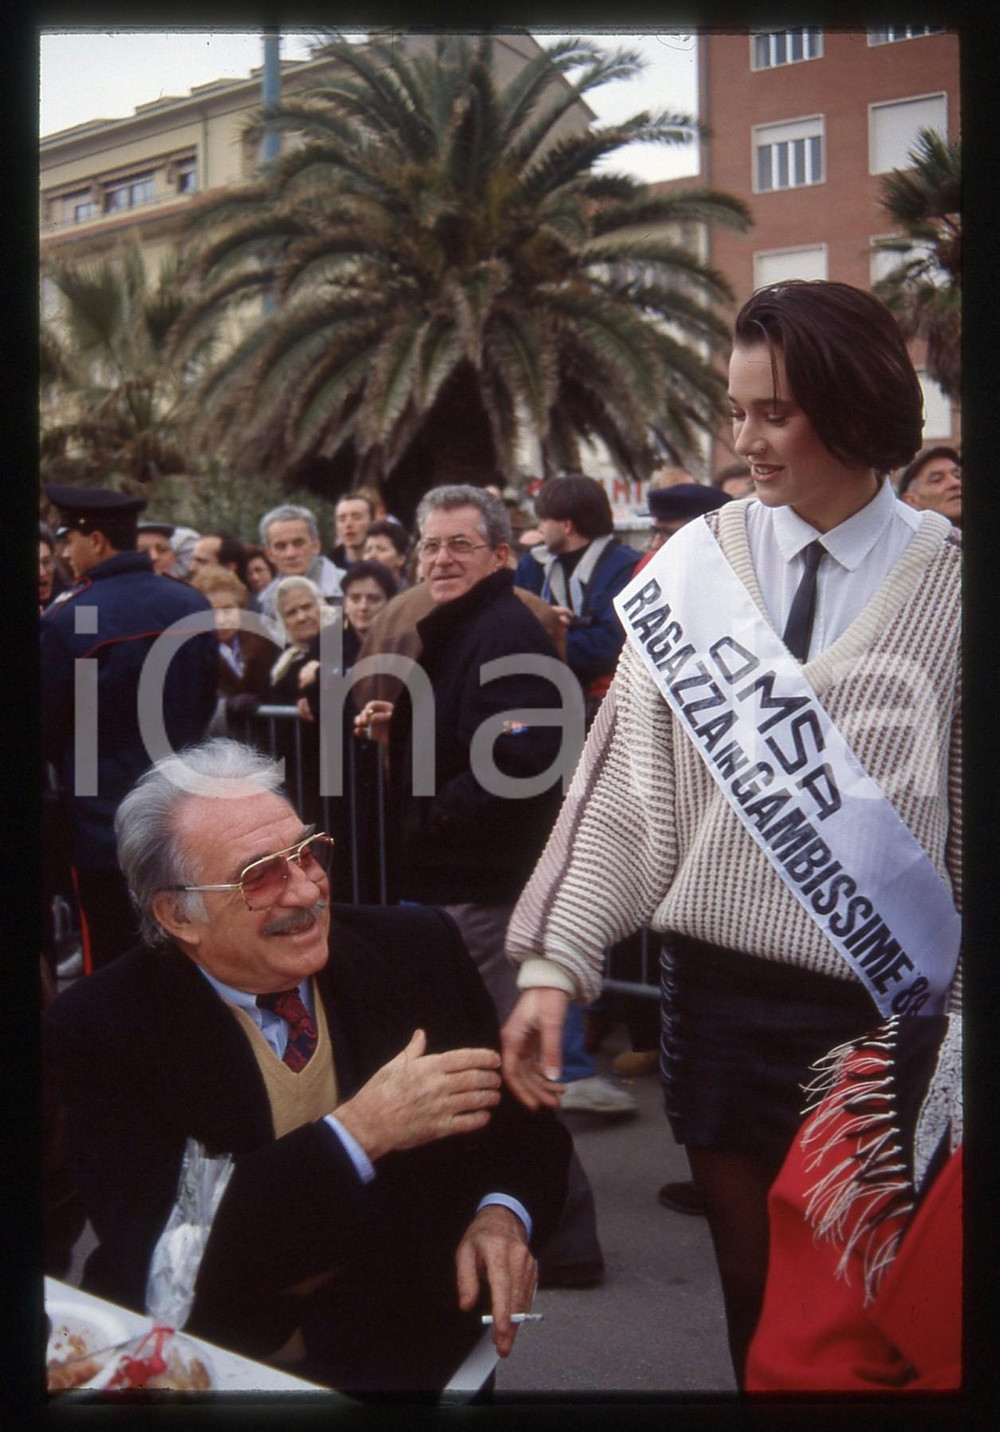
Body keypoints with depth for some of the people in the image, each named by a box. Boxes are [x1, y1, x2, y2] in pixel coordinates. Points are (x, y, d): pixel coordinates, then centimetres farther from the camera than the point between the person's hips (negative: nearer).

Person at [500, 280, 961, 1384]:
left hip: (880, 1009, -1)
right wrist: (554, 963, -10)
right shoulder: (697, 566, 0)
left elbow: (970, 824, -1)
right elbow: (624, 777, -2)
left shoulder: (945, 583, -4)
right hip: (716, 991, 2)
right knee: (749, 1293, 15)